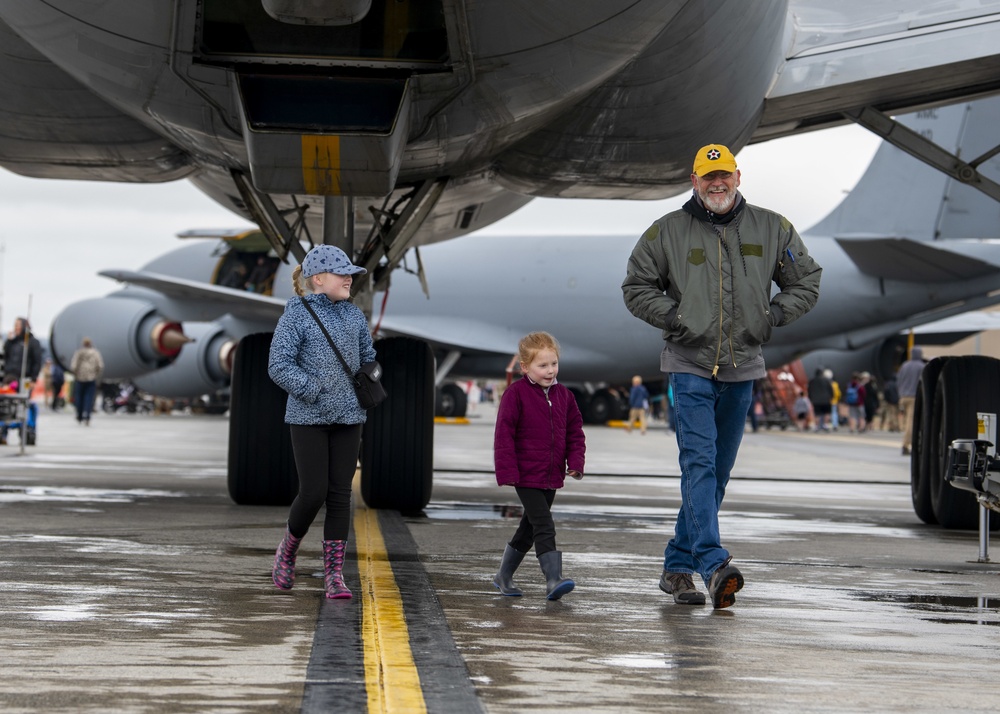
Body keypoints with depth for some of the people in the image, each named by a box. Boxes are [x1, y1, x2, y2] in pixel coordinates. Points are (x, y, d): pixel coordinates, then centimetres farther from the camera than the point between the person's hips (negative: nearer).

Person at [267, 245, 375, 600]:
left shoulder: (354, 314, 8)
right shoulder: (296, 314, -8)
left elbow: (367, 357, 21)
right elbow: (278, 366, -13)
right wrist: (315, 391, -21)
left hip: (347, 417, 5)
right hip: (307, 417, -5)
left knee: (340, 495, 1)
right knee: (313, 492, -9)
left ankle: (333, 574, 6)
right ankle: (288, 550, 20)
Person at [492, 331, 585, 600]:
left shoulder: (563, 395, 8)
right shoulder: (515, 394, -10)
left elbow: (575, 431, 14)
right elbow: (504, 434, -10)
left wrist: (575, 462, 0)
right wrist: (507, 472, -15)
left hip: (552, 476, 7)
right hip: (526, 475, -7)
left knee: (530, 527, 16)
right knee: (544, 526, -17)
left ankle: (504, 575, 31)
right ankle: (553, 580, -22)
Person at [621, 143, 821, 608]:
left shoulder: (771, 229, 6)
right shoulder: (667, 232, 1)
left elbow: (806, 282, 14)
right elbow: (636, 288, 9)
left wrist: (771, 316, 0)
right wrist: (673, 316, -6)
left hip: (741, 369, 3)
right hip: (690, 365, -3)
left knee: (717, 473, 8)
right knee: (699, 463, -18)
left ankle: (677, 566, 19)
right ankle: (714, 566, -28)